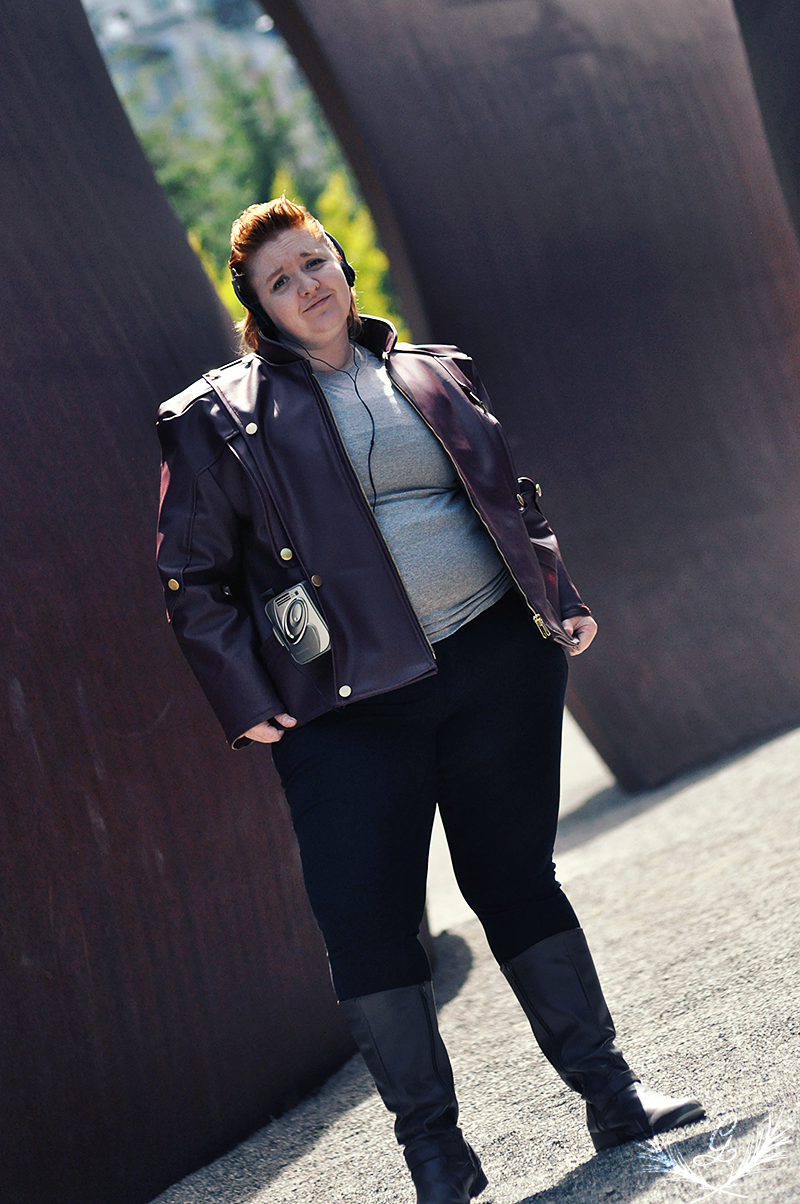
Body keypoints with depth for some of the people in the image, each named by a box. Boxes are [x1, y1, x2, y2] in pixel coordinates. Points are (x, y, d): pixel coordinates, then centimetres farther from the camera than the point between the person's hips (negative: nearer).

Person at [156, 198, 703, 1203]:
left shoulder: (437, 376, 13)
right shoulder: (217, 422, 2)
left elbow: (512, 502, 22)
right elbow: (194, 580, 3)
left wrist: (560, 600, 11)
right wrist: (246, 699, -4)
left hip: (496, 662, 3)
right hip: (352, 703, -2)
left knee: (516, 877, 8)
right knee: (366, 917, -6)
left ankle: (610, 1094, 19)